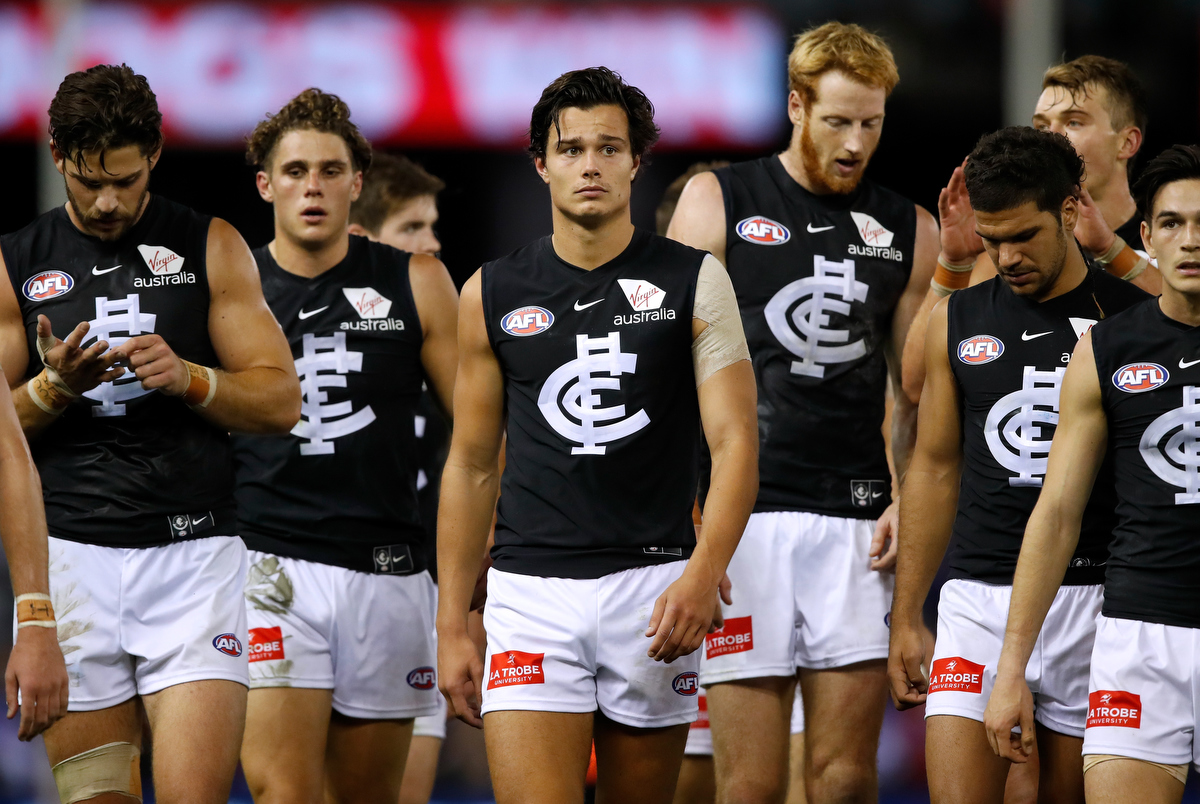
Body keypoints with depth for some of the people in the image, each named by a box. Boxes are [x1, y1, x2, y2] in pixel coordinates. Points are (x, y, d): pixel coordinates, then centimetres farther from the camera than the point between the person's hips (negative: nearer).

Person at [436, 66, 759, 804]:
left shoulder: (694, 283, 3)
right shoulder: (493, 295, 8)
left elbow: (734, 443, -4)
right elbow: (472, 465, 13)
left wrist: (703, 574, -20)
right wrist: (452, 625, 10)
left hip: (655, 590, 0)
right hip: (532, 594, 0)